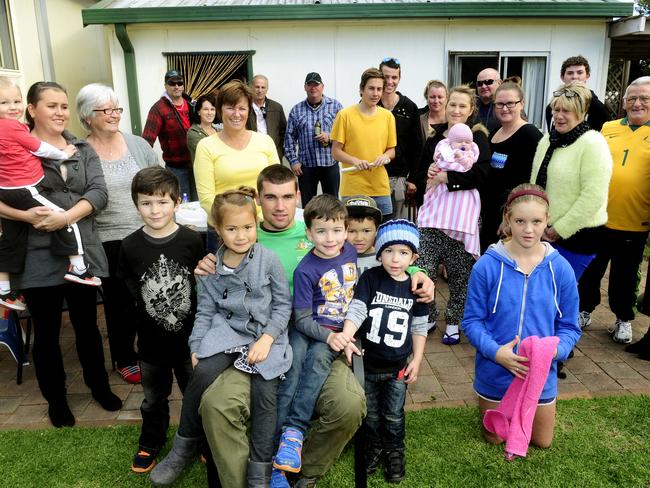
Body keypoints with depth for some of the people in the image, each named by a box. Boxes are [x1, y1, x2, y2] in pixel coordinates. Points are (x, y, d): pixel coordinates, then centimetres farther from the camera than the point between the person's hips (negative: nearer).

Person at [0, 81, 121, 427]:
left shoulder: (83, 150, 9)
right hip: (38, 258, -2)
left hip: (82, 253, 3)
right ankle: (56, 399, 31)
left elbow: (99, 192, -4)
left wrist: (67, 216, -18)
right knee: (46, 333, 13)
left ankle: (99, 386, 36)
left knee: (87, 325, 17)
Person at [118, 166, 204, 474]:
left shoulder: (192, 241, -12)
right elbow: (128, 287, 1)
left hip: (189, 336, -1)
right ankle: (150, 443, 44)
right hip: (151, 340, 1)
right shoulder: (130, 246, -9)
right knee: (154, 397, 21)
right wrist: (147, 303, -8)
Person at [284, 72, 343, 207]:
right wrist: (293, 161, 0)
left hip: (330, 163, -1)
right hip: (306, 165, 1)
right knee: (307, 205, 7)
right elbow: (289, 137, 7)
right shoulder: (296, 110, 9)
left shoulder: (335, 106, 5)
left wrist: (330, 137, -14)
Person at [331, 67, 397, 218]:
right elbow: (336, 152, -1)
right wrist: (355, 161, -18)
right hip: (352, 189, -3)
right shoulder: (345, 115, -2)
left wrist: (385, 156, -7)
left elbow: (392, 149, 16)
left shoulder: (387, 116, 9)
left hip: (381, 189, 4)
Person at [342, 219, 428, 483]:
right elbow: (356, 310, -19)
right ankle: (374, 447, 42)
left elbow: (419, 327, 3)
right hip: (367, 363, 0)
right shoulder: (370, 278, -11)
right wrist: (346, 338, -35)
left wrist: (416, 361, 1)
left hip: (397, 367, 1)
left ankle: (395, 451, 38)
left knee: (393, 416, 15)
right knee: (371, 413, 19)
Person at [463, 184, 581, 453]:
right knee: (494, 440, 22)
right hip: (495, 373, -1)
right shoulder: (487, 266, -19)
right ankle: (496, 410, 52)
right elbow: (472, 321, -11)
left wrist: (556, 350, -24)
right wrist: (495, 351, -27)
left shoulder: (560, 269, -13)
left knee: (542, 442, 23)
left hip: (541, 374, 2)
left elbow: (569, 326, -5)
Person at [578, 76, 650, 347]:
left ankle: (624, 319, 33)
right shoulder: (608, 128, 5)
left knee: (625, 276, 13)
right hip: (597, 218, 2)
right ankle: (584, 309, 34)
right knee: (590, 269, 15)